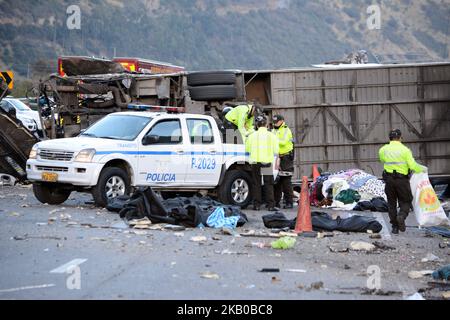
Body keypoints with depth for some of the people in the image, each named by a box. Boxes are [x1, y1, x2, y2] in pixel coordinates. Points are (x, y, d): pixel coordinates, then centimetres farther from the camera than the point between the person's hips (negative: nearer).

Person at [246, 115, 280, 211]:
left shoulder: (252, 136, 2)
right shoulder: (271, 136, 0)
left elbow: (247, 149, 6)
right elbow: (276, 151, 2)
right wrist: (277, 160, 19)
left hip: (255, 162, 1)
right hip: (267, 162, -1)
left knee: (256, 184, 7)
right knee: (269, 184, 1)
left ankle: (256, 204, 6)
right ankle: (271, 205, -4)